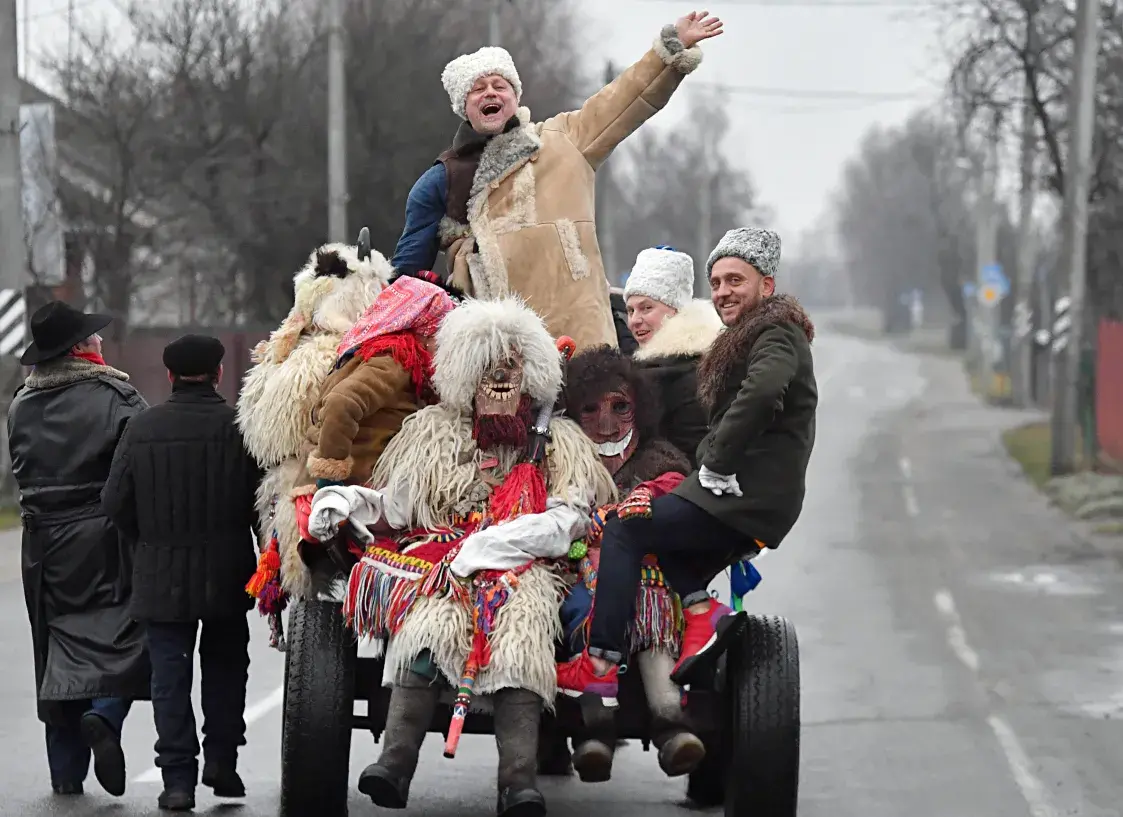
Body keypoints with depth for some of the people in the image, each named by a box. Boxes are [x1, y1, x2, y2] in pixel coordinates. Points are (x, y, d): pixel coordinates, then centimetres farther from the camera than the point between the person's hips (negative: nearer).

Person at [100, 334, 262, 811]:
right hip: (226, 574, 0)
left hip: (161, 575, 0)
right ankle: (221, 758, 10)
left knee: (170, 673, 4)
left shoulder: (142, 428, -3)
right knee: (224, 666, 17)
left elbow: (115, 503, -1)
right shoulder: (239, 427, -8)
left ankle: (178, 778, -1)